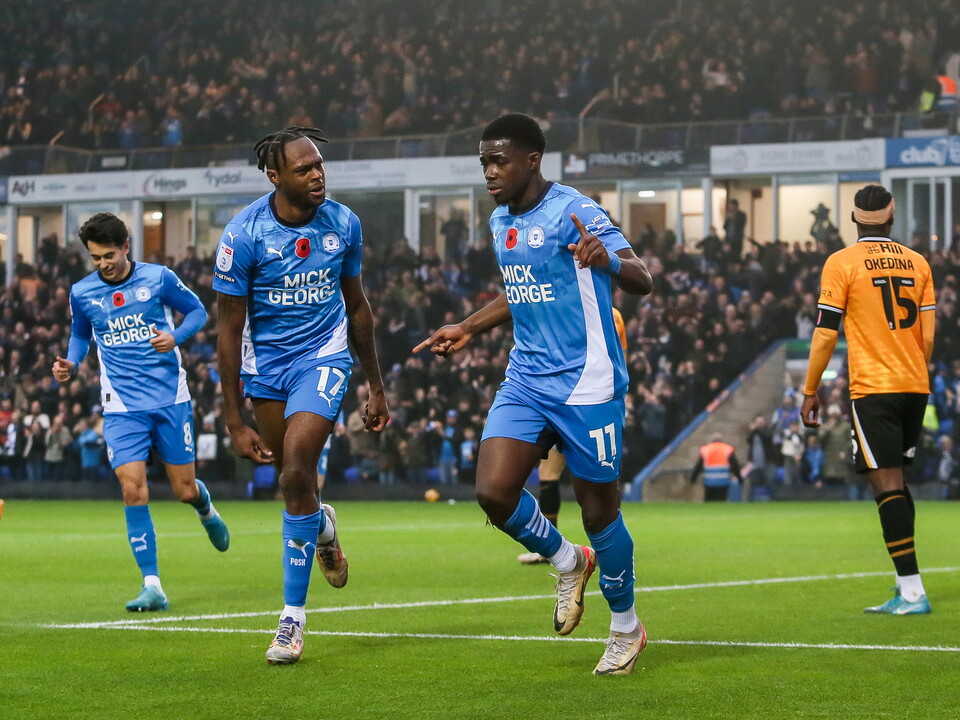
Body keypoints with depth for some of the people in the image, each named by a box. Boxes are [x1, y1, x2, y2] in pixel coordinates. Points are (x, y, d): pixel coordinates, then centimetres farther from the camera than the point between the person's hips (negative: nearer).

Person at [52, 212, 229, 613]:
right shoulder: (82, 293, 2)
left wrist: (175, 336, -11)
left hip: (170, 399, -1)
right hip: (122, 407, 1)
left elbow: (197, 310, 8)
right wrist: (70, 364, 0)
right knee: (133, 491, -14)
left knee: (185, 491, 5)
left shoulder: (157, 278, -3)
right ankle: (152, 587, -9)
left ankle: (205, 507, 45)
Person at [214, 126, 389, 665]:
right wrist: (235, 421, -12)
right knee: (294, 482, 12)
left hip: (324, 357, 0)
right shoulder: (244, 234, -16)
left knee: (296, 477, -16)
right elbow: (230, 330, -11)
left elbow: (357, 305, 9)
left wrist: (376, 388, 13)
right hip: (266, 363, 1)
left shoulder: (342, 223, -6)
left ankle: (293, 616, -8)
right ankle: (322, 528, 52)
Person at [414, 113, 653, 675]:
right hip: (527, 380, 7)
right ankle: (568, 562, 17)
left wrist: (607, 259, -42)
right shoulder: (501, 222, 11)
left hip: (586, 385, -7)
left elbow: (643, 281, -22)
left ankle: (627, 629, 22)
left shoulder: (573, 212, -13)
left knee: (599, 510, 2)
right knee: (494, 491, -11)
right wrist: (469, 329, 25)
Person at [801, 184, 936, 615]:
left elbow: (825, 333, -5)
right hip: (915, 387, 5)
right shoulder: (917, 263, 9)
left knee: (887, 483, -7)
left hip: (872, 388, -5)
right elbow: (927, 335, 10)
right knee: (895, 480, 16)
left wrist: (810, 392, 2)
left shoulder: (841, 264, -4)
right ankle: (906, 580, 14)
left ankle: (912, 591, -13)